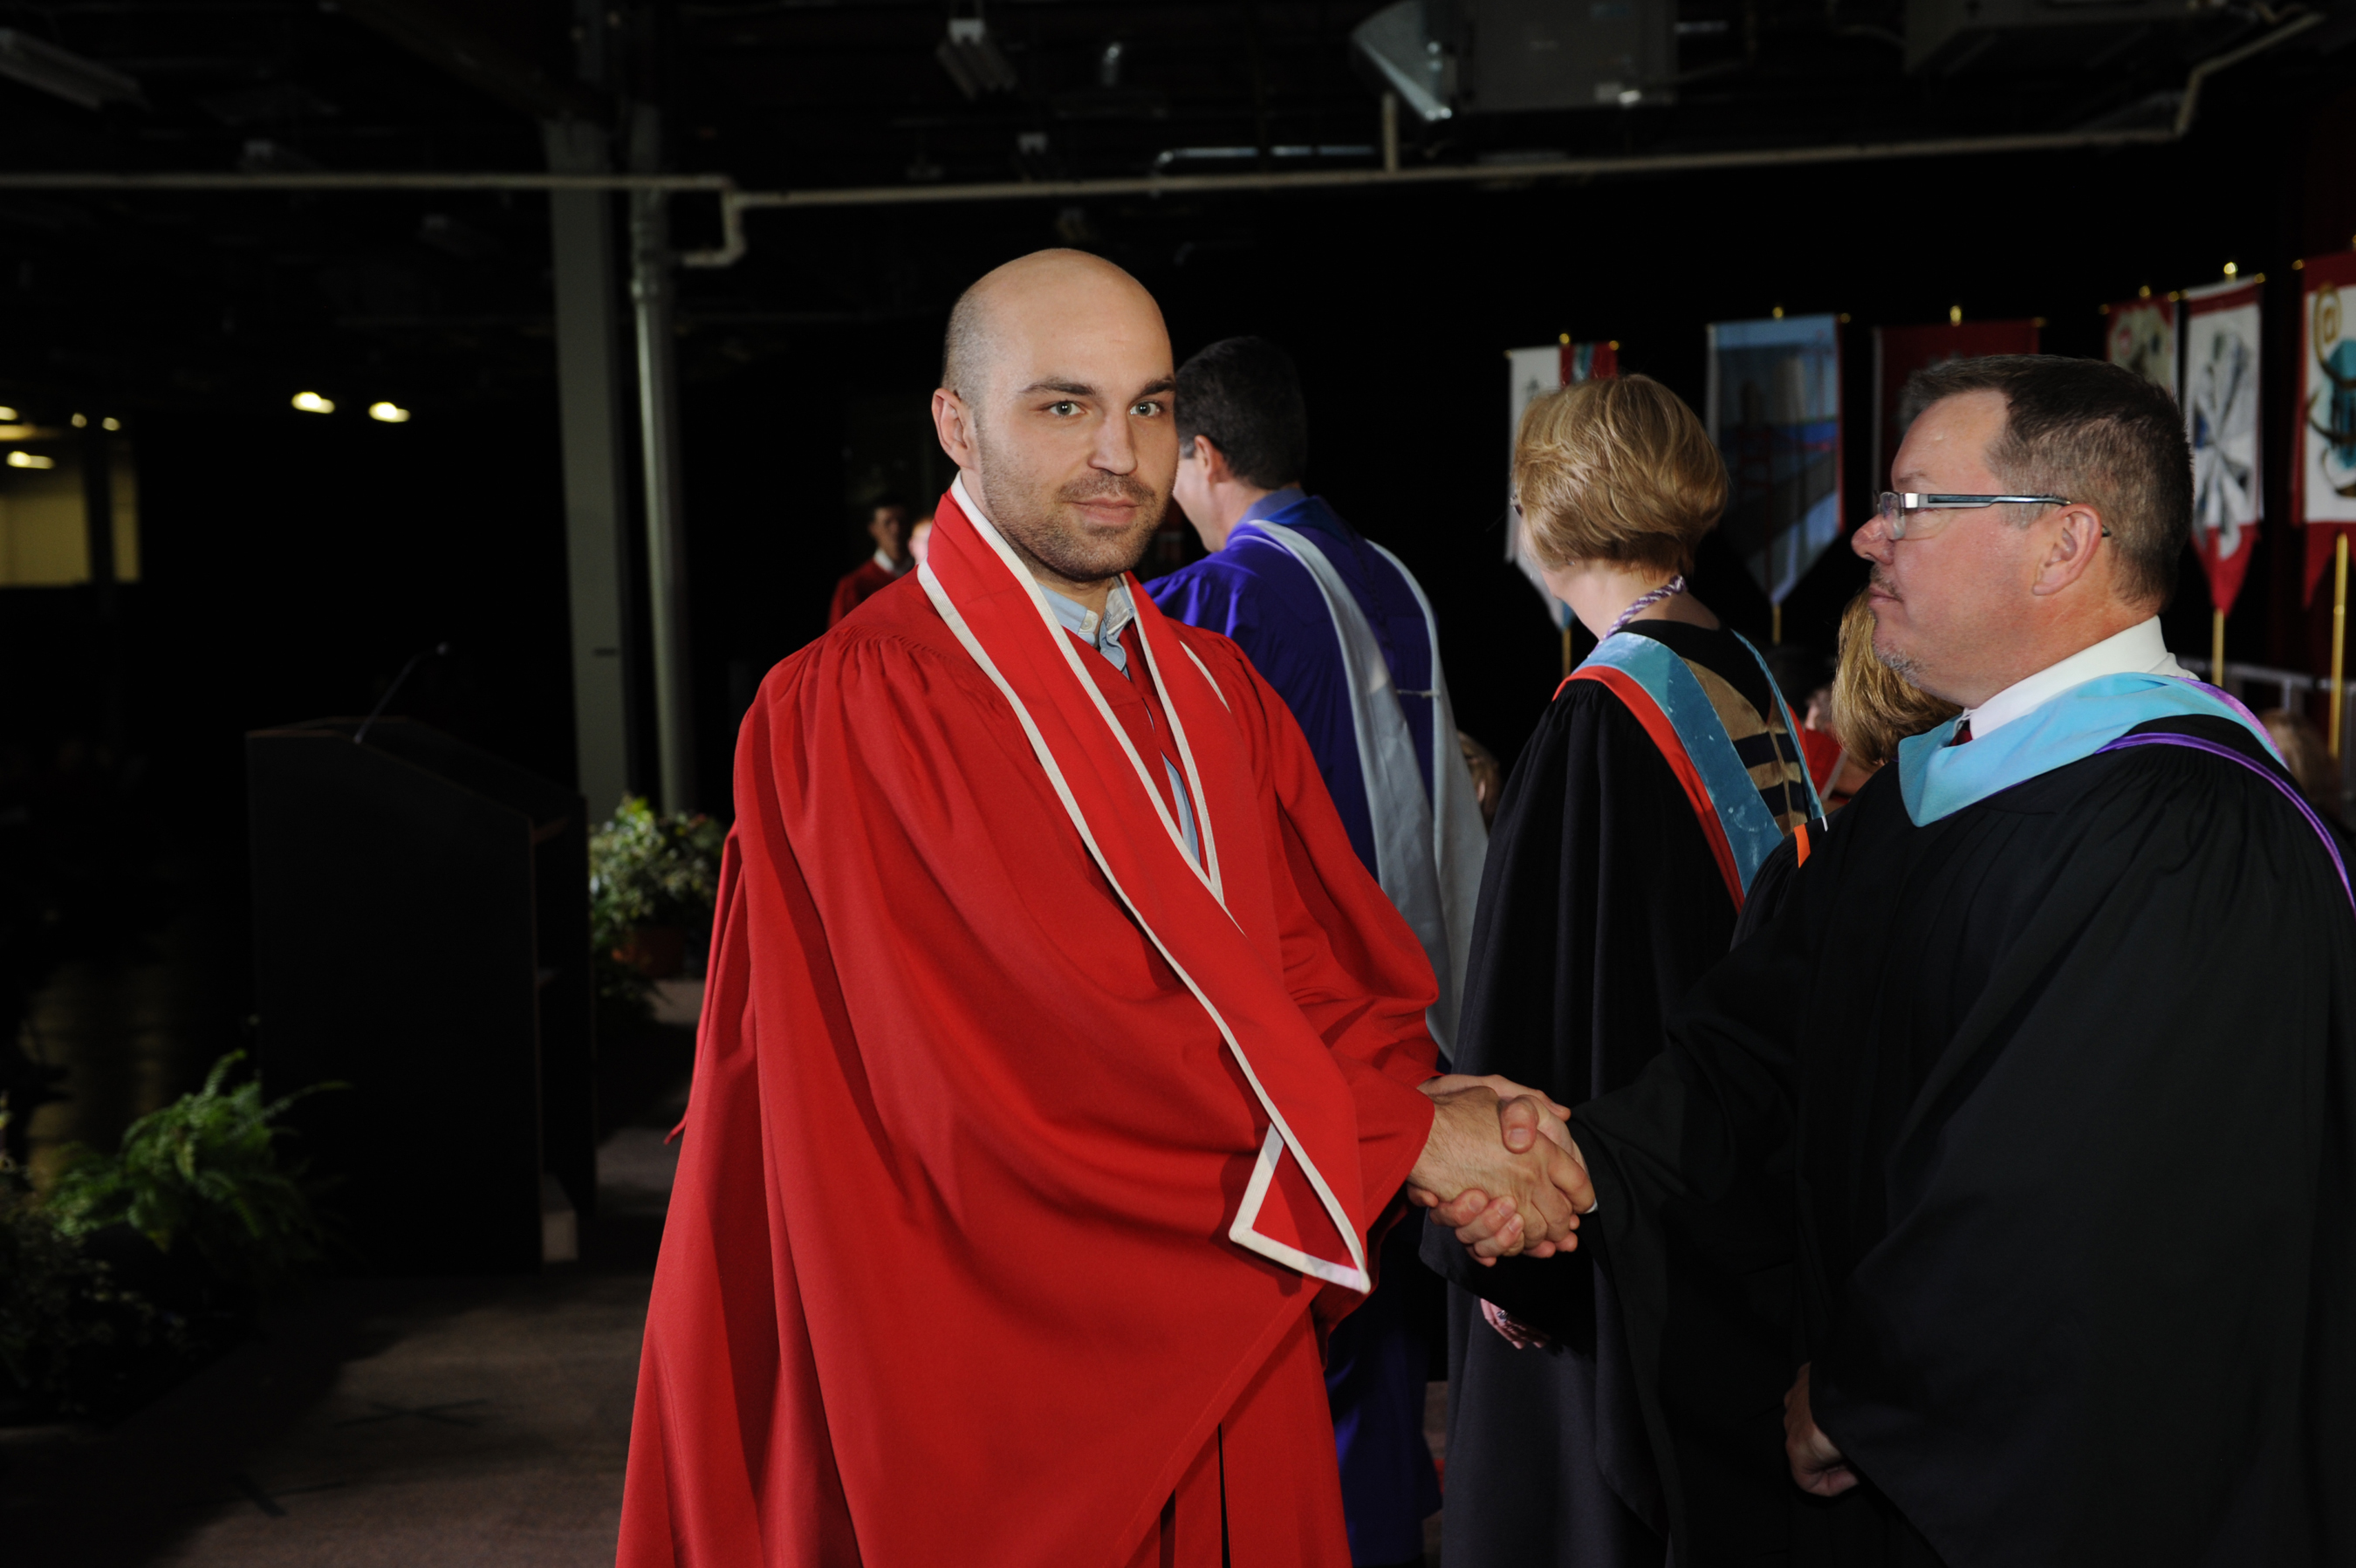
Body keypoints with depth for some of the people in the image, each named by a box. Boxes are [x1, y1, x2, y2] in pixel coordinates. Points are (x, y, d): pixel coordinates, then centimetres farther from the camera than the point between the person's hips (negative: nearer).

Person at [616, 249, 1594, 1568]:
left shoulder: (1219, 691, 10)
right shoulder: (853, 706, -14)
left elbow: (1331, 961, 4)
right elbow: (1049, 1053, -21)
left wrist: (1413, 1099, -18)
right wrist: (1398, 1136, -16)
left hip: (1234, 1357, 6)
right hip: (1010, 1377, -6)